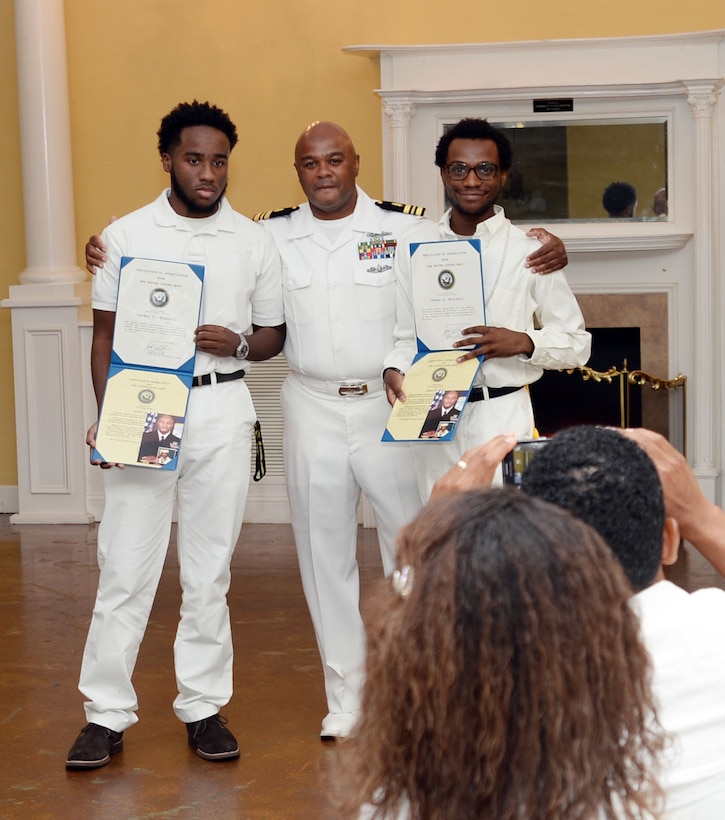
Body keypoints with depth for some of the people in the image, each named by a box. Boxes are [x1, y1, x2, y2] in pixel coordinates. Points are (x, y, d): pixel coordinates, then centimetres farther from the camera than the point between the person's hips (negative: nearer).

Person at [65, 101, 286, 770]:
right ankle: (108, 714, 7)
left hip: (222, 408, 1)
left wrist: (236, 344, -9)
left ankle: (204, 707, 17)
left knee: (210, 567, 7)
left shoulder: (254, 242, 7)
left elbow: (273, 336, 13)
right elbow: (105, 335, 6)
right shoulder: (127, 235, 4)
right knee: (125, 565, -1)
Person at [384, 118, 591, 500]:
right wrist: (394, 369, -8)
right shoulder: (414, 249, 8)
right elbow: (407, 335, 13)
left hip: (502, 416, -2)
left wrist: (522, 342, -15)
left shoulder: (529, 251, 0)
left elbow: (576, 343, 3)